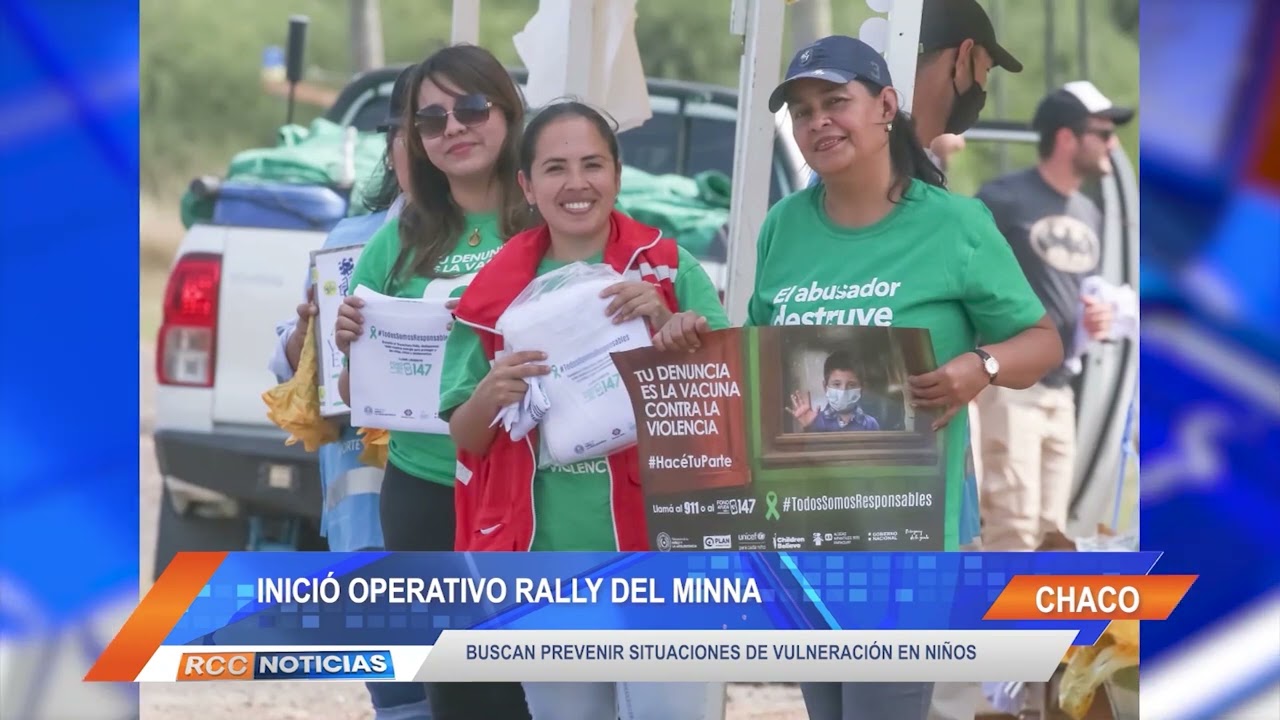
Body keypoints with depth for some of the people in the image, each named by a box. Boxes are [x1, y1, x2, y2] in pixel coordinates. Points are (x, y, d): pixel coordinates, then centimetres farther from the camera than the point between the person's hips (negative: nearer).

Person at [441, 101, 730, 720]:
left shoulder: (670, 270, 1)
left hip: (653, 548, -3)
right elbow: (465, 439, 10)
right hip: (544, 563, 3)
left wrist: (667, 325, -16)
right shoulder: (496, 292, 6)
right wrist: (490, 396, -13)